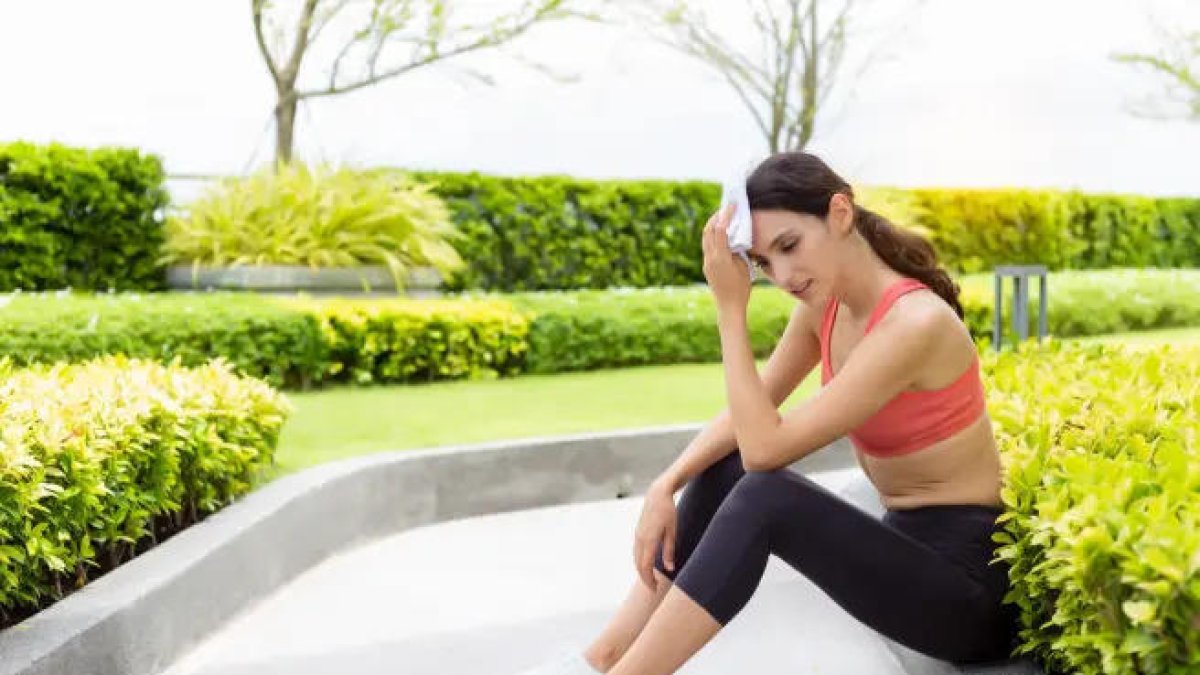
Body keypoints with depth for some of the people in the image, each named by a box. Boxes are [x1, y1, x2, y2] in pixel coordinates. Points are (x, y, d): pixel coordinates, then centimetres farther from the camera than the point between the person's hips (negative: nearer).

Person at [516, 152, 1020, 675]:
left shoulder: (916, 323, -25)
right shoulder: (825, 304, 1)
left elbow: (765, 446, -25)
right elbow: (746, 420, 6)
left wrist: (730, 307, -23)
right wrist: (666, 486, -9)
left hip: (967, 581, -8)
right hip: (904, 543, 9)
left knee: (764, 496, -27)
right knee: (723, 469, 2)